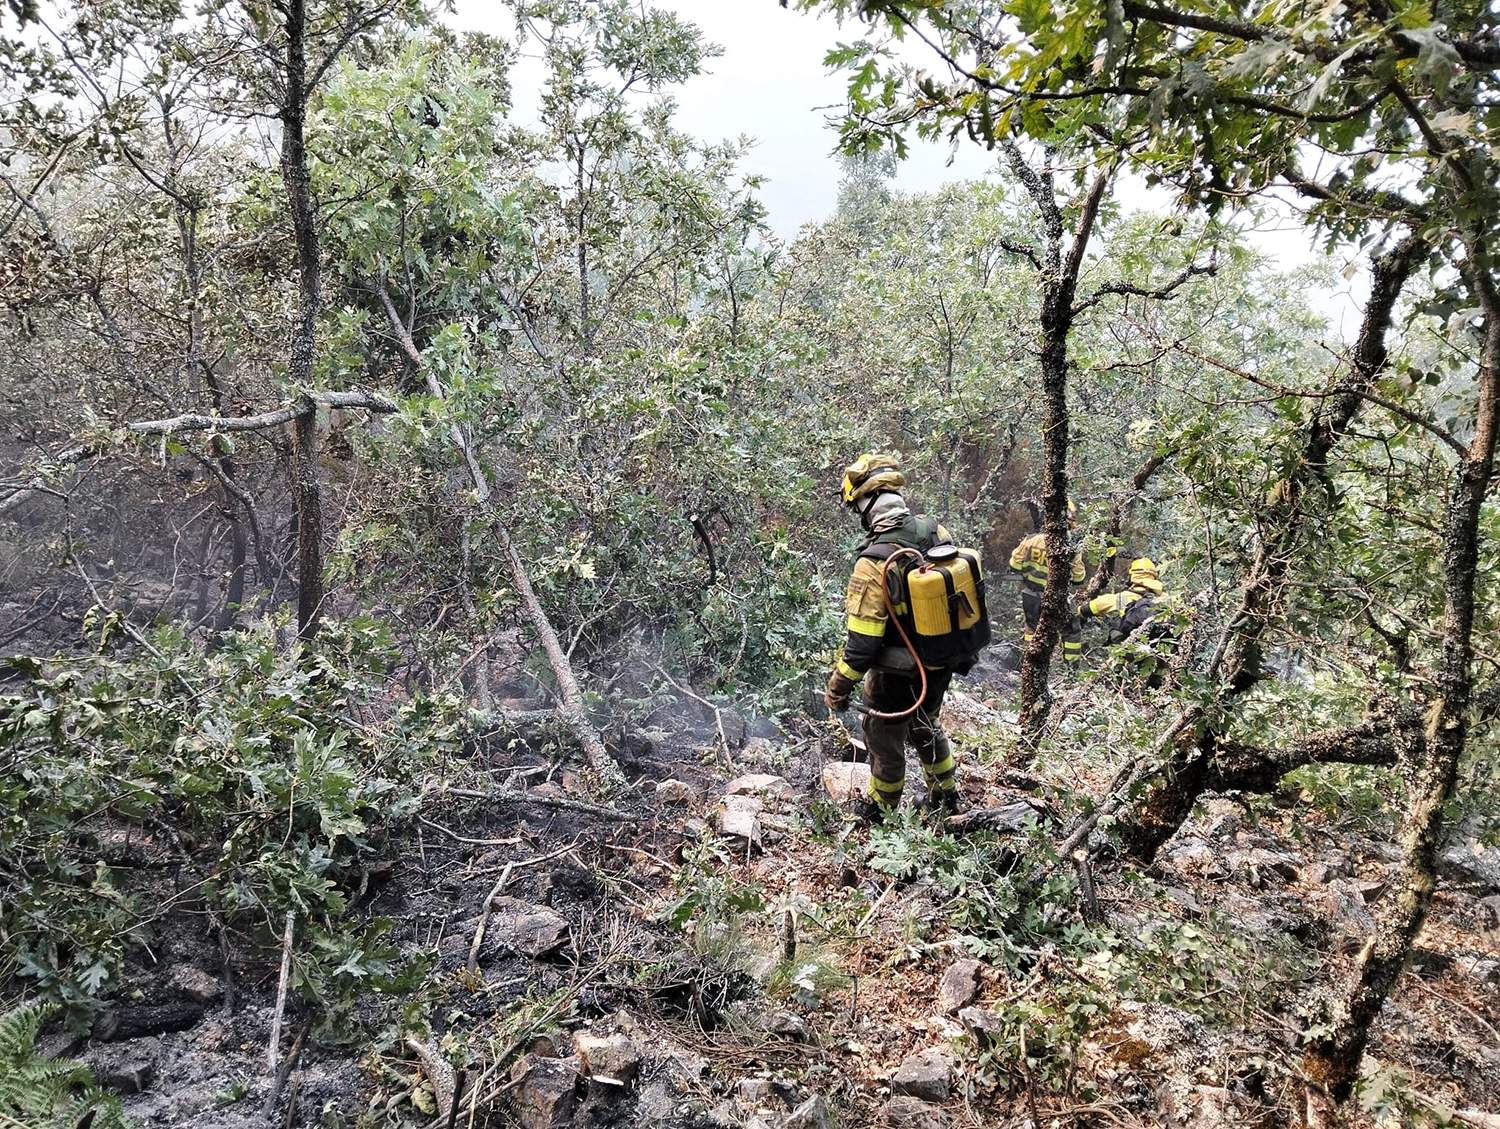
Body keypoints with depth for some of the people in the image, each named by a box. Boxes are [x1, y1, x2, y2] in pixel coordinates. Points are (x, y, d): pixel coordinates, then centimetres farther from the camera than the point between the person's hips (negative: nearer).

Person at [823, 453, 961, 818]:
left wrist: (837, 688, -11)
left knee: (885, 741, 18)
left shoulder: (874, 563, -29)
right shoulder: (937, 533, -11)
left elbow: (861, 643, -24)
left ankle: (879, 812, 38)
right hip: (941, 666, 6)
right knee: (926, 727, 30)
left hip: (897, 676, -6)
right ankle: (946, 795, 47)